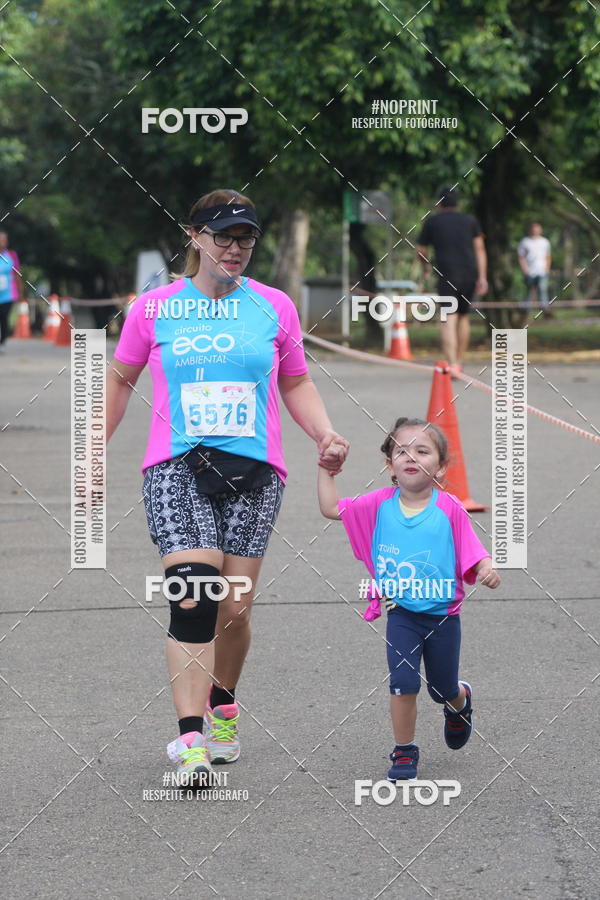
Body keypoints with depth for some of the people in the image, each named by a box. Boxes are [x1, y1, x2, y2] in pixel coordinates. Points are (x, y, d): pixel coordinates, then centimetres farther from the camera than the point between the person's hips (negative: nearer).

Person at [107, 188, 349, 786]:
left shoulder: (274, 307, 8)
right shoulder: (153, 309, 5)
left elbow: (295, 384, 19)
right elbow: (119, 379, 17)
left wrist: (324, 434, 3)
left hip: (253, 469, 2)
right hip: (176, 468, -2)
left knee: (234, 611, 1)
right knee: (193, 599, -18)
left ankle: (221, 703, 31)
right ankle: (191, 742, -20)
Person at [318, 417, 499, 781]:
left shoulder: (449, 508, -9)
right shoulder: (380, 504, -2)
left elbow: (471, 551, -9)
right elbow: (331, 508, 4)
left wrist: (487, 569, -28)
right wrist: (326, 469, -1)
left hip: (443, 615, -1)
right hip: (401, 614, 1)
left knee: (444, 690, 14)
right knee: (403, 682, -11)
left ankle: (461, 701, 52)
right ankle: (404, 752, 6)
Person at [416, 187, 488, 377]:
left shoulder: (432, 221, 9)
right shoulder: (470, 220, 14)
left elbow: (420, 251, 12)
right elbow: (480, 248, 6)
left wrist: (426, 268, 31)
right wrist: (482, 276, 3)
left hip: (447, 275, -3)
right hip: (470, 274, 3)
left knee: (449, 320, -13)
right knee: (463, 316, 19)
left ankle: (452, 364, -28)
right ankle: (459, 361, 24)